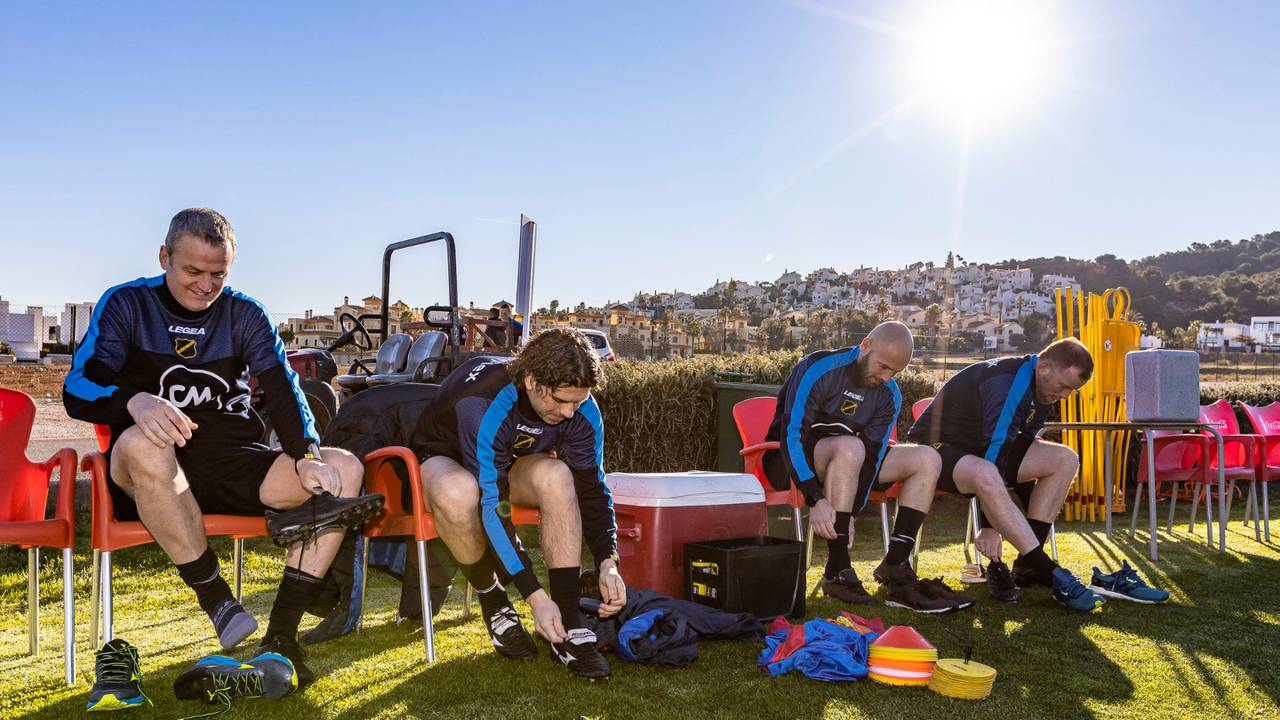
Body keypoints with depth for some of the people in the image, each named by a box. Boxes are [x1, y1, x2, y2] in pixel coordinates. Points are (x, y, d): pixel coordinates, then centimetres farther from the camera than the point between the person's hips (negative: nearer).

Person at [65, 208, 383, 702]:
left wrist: (308, 455, -22)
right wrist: (135, 400, -33)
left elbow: (282, 388, -3)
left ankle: (281, 634, -25)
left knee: (344, 470, -17)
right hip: (154, 473, -3)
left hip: (234, 463, 3)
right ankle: (217, 602, -27)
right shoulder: (126, 304, 4)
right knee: (142, 444, -39)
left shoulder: (244, 314, 11)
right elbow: (78, 390, -9)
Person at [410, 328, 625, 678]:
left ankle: (568, 628, -26)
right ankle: (492, 600, -13)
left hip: (509, 464, 4)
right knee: (458, 494, -42)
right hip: (443, 459, -4)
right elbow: (492, 508, -38)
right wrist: (537, 598, -39)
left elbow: (592, 488, -13)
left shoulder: (581, 408, -21)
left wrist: (608, 563, -27)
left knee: (556, 476, -32)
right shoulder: (483, 404, -38)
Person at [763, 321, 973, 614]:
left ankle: (895, 566, -15)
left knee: (927, 459, -9)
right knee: (849, 447, -38)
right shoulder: (818, 369, -20)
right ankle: (837, 570, -32)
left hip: (851, 459, 7)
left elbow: (872, 453, -8)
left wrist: (851, 512, -22)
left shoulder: (889, 394, 0)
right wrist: (817, 500, -36)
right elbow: (792, 435, -27)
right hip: (790, 462, -6)